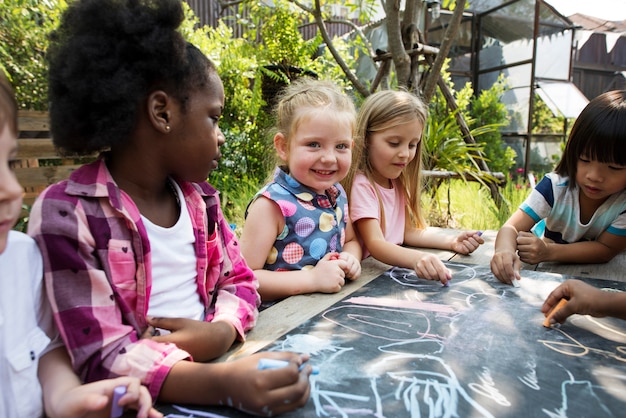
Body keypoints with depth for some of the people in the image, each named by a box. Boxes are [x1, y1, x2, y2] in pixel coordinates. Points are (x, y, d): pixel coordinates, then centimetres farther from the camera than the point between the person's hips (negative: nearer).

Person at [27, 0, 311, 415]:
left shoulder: (200, 197, 3)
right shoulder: (65, 213, -14)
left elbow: (240, 281, 8)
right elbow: (103, 357, -19)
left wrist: (220, 332, -13)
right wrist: (223, 383, -33)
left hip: (210, 363, 5)